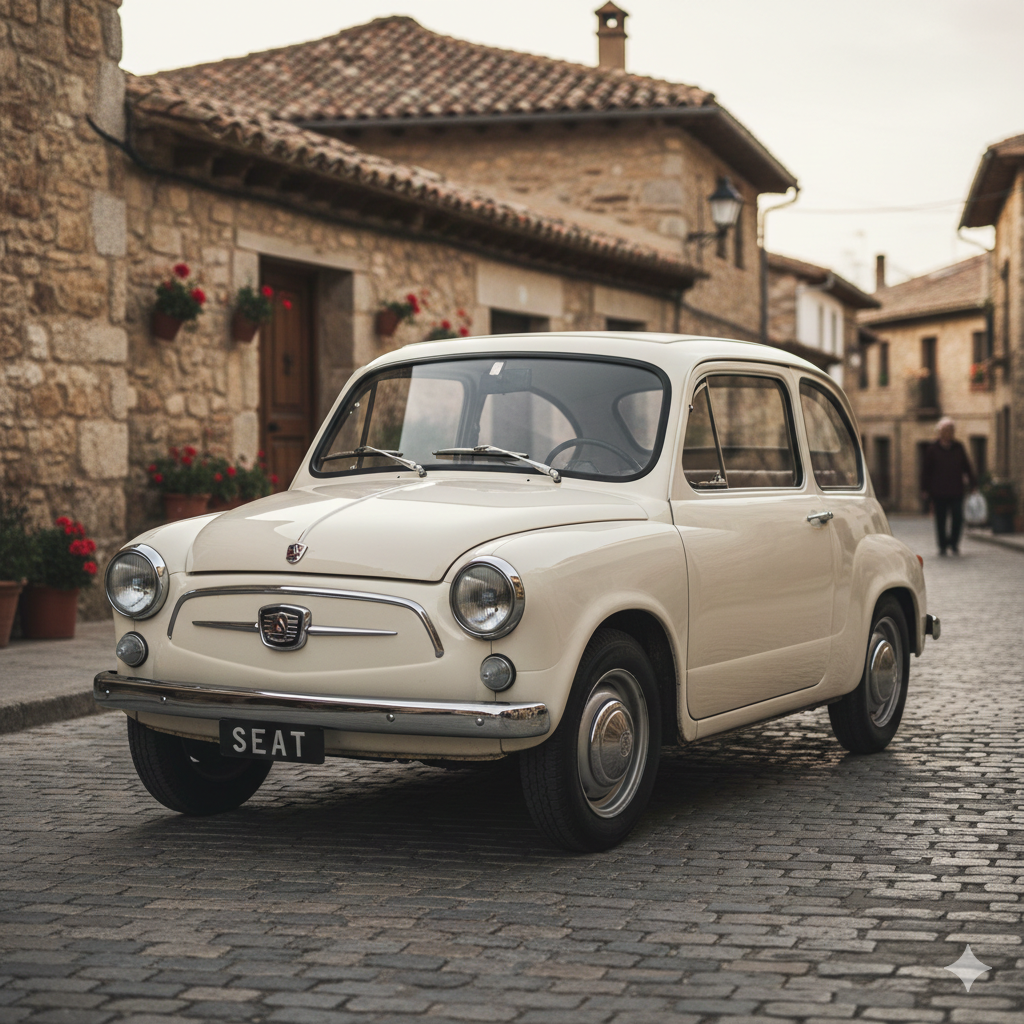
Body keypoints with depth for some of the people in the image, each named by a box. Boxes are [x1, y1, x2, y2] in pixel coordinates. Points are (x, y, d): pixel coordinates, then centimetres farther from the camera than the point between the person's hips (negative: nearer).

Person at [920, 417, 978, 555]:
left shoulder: (959, 448, 9)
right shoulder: (932, 449, 2)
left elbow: (967, 467, 14)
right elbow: (926, 470, 4)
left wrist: (973, 483, 7)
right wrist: (925, 490, 1)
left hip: (956, 492, 2)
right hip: (939, 492, -2)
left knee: (958, 518, -5)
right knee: (941, 520, 2)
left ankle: (954, 543, 14)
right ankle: (942, 545, 13)